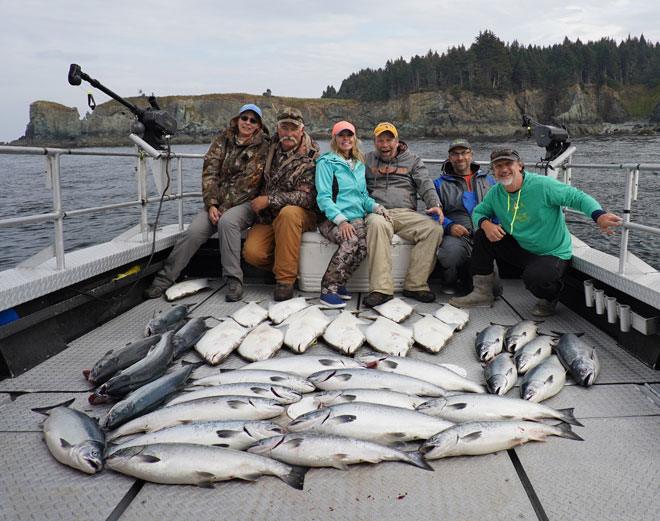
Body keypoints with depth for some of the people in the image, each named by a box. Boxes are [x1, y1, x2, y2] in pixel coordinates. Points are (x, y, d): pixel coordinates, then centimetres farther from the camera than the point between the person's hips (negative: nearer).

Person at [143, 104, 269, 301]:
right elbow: (209, 173, 3)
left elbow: (249, 182, -7)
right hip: (218, 202, 3)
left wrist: (223, 210, -12)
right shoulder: (222, 141, 9)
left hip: (245, 203, -3)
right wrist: (211, 205, -11)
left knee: (226, 221, -36)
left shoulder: (263, 146, -1)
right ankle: (164, 279, -10)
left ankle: (234, 281, -30)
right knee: (194, 231, -21)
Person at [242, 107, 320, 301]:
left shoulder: (310, 159, -9)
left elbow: (306, 197, -19)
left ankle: (285, 278, -29)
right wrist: (258, 202, 12)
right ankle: (289, 268, 6)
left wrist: (269, 200, -21)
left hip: (302, 215, -4)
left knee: (288, 213, -40)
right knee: (251, 252, -22)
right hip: (268, 217, 4)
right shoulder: (272, 147, 6)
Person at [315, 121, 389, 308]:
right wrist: (341, 220, -20)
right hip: (331, 220, -5)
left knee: (365, 242, -30)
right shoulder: (326, 162, 4)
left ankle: (339, 282, -12)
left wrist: (375, 206, 2)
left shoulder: (359, 165, 23)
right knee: (351, 240, -36)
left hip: (356, 218, 5)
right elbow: (323, 197, -6)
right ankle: (328, 288, -23)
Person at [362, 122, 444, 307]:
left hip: (407, 213, 2)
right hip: (377, 211, -1)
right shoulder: (368, 160, 22)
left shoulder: (412, 160, 20)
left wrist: (434, 204, -14)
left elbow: (425, 184, 7)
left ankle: (415, 284, -23)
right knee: (377, 224, -39)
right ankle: (381, 288, -41)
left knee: (434, 228, -28)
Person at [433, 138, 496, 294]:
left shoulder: (487, 180, 24)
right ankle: (449, 281, -7)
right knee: (452, 250, -39)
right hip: (456, 235, -1)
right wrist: (449, 226, -15)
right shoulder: (440, 183, 16)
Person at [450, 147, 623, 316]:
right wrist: (485, 224, -16)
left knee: (534, 277, -36)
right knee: (482, 236, -6)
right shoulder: (495, 193, -2)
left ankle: (549, 299, 4)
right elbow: (478, 212, 10)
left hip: (552, 254, -6)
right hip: (520, 250, 6)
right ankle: (482, 294, 3)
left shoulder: (543, 185, -21)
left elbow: (578, 197, -20)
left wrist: (599, 215, -39)